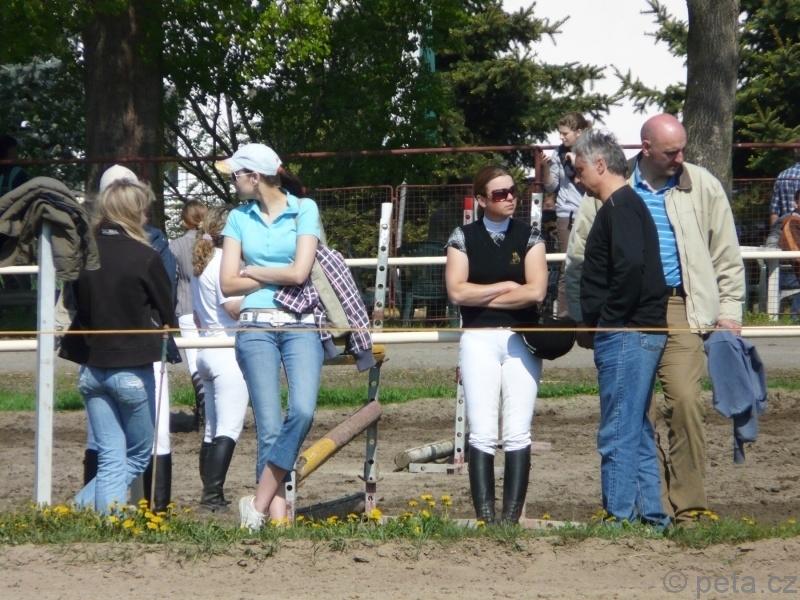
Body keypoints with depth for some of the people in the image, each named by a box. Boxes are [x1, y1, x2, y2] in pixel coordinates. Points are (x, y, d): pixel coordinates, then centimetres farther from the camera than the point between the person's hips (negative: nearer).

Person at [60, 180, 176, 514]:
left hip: (91, 369, 4)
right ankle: (83, 506, 1)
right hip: (132, 369, -4)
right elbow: (167, 316, -1)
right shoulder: (144, 258, -12)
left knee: (110, 458, 10)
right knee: (138, 455, 12)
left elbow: (74, 307, 10)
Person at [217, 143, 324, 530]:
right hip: (256, 328, 2)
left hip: (301, 327, -2)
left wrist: (252, 270, 2)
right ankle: (277, 514, -4)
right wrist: (278, 277, -1)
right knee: (269, 427, -5)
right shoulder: (239, 218, 10)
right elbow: (229, 284, 5)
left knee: (302, 411, -20)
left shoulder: (304, 210, 2)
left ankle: (259, 502, -13)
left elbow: (299, 272, -7)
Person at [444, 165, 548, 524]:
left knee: (518, 433, -4)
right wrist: (507, 286, -3)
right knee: (482, 433, -7)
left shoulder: (529, 237, 7)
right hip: (478, 340, -1)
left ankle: (511, 518, -3)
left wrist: (483, 297, -3)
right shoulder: (464, 238, 6)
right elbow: (457, 291, -5)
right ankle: (484, 517, -8)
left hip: (521, 341, 1)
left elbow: (536, 291, -5)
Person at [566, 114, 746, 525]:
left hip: (680, 310, -1)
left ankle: (688, 506, -9)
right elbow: (579, 258, 10)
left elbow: (726, 256, 13)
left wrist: (729, 311, 7)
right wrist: (581, 319, 7)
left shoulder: (702, 187, 7)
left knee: (685, 401, -16)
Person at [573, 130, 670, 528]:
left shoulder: (620, 207, -12)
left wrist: (608, 317, -17)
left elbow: (631, 265, -26)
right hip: (639, 333, 11)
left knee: (617, 434, -7)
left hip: (625, 332, -11)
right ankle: (652, 516, 19)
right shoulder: (624, 204, 19)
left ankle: (620, 518, -6)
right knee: (636, 431, 15)